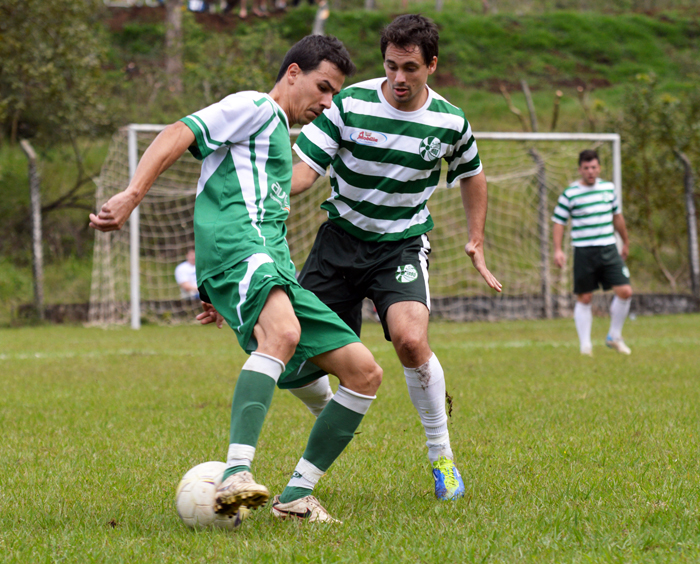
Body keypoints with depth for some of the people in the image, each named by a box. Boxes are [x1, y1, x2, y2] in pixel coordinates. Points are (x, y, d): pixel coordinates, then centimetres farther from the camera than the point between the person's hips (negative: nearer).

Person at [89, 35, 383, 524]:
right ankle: (237, 475, -52)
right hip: (236, 244, -9)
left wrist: (224, 298, 36)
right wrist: (132, 195, -20)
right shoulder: (254, 108, 9)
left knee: (365, 373, 1)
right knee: (282, 334, -39)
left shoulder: (279, 139, 37)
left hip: (275, 269, 9)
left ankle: (296, 495, 3)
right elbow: (178, 135, -6)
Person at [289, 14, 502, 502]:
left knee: (410, 339, -28)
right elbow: (305, 169, -15)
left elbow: (471, 175, 17)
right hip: (341, 238, 1)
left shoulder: (450, 122, -4)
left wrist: (477, 241, 14)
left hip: (402, 245, -1)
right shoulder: (350, 104, -11)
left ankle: (442, 455, -10)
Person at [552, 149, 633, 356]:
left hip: (609, 250, 4)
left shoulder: (609, 188, 9)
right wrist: (558, 250, -14)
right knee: (584, 298, 0)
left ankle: (614, 337, 12)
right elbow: (558, 222, -3)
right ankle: (585, 345, 10)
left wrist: (626, 242, 28)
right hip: (584, 252, -4)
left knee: (625, 292, -6)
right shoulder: (570, 194, -5)